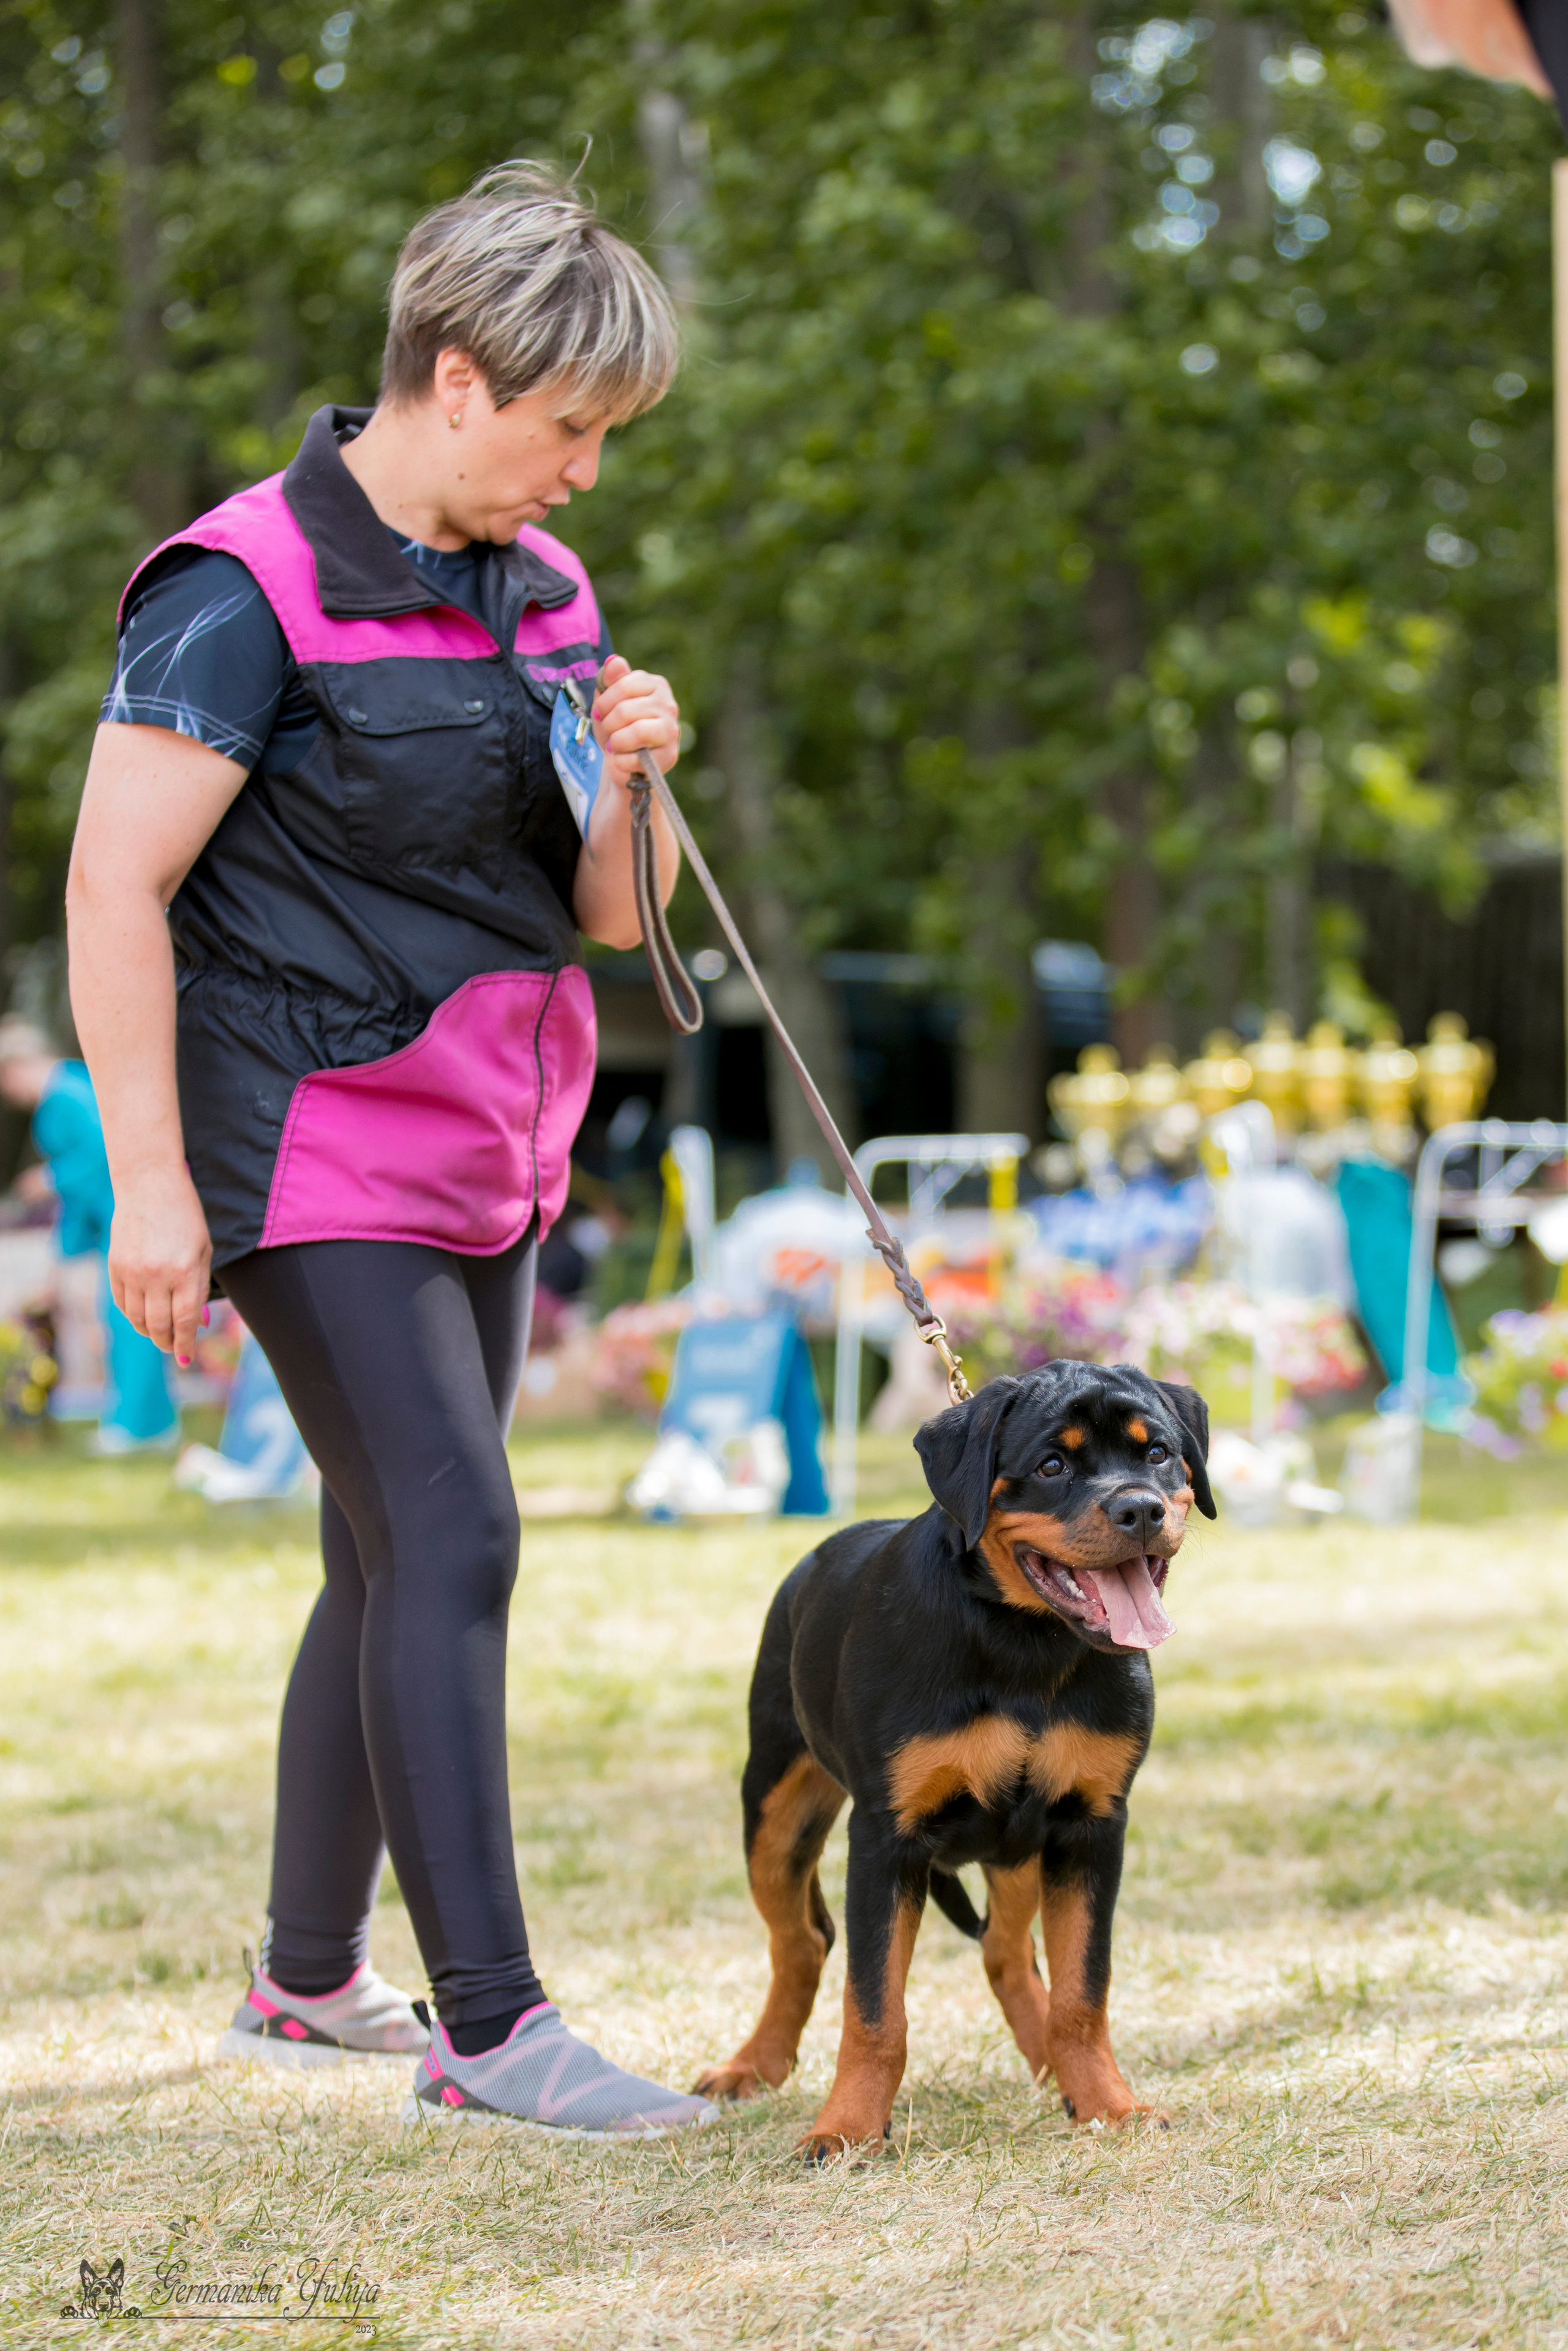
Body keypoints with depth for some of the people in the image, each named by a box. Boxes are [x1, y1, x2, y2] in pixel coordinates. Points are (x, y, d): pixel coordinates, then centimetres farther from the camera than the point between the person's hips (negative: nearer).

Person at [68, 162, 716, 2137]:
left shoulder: (543, 591, 10)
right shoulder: (245, 593, -14)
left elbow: (615, 918, 14)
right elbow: (114, 885, -16)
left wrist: (630, 777, -7)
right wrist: (148, 1177, -19)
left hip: (487, 1157, 8)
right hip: (315, 1150, -8)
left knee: (395, 1566, 13)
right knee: (454, 1545, -14)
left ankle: (307, 1978, 26)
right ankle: (488, 2026, -11)